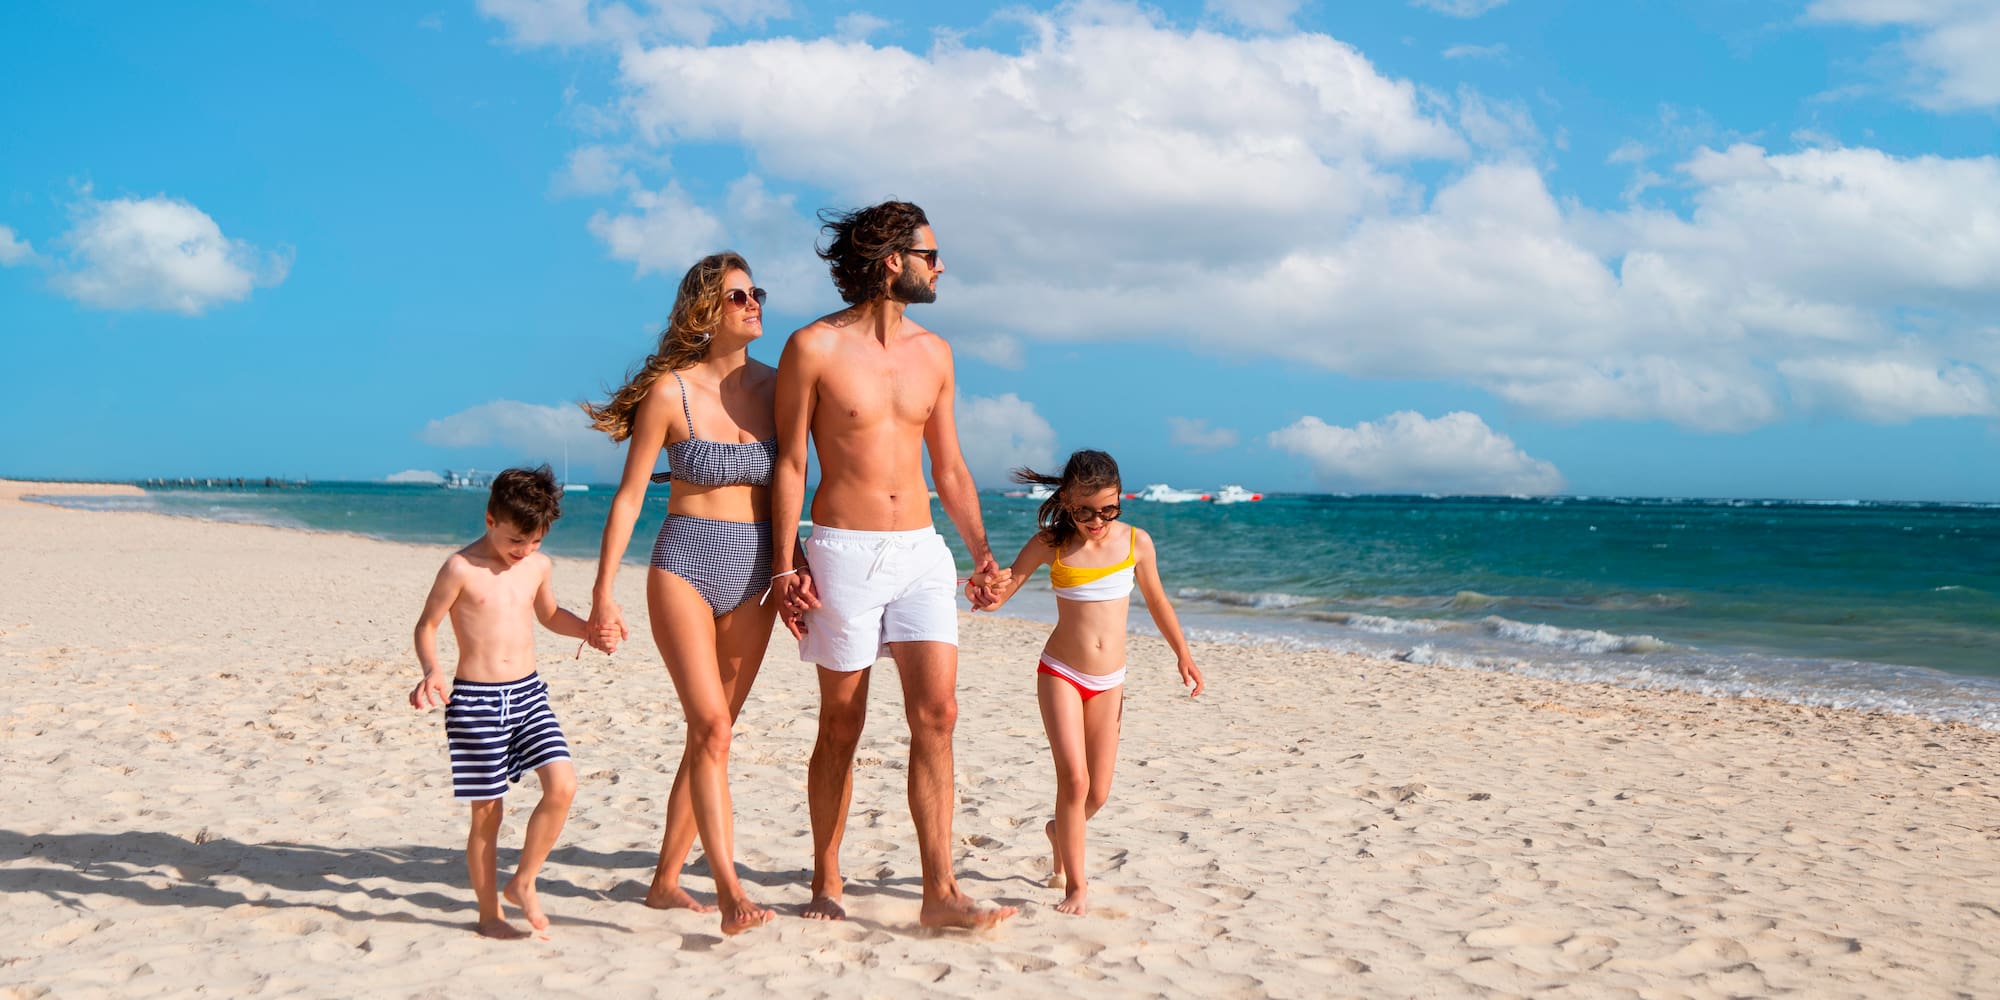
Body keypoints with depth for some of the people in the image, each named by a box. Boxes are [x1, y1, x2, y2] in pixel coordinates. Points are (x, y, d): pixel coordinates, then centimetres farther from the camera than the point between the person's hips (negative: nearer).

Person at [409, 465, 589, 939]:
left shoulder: (538, 565, 7)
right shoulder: (462, 568, -9)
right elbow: (426, 625, -2)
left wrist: (589, 629, 8)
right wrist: (431, 672, -19)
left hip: (529, 692, 5)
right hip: (476, 700, -5)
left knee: (563, 785, -10)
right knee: (486, 810, 2)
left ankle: (523, 882, 11)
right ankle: (489, 914, 17)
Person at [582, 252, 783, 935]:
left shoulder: (775, 386, 6)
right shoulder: (671, 391, -5)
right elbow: (629, 496, -3)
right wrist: (603, 592, -6)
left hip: (754, 574, 4)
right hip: (685, 565, -4)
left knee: (711, 734, 7)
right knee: (711, 726, -16)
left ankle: (665, 881, 19)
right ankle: (730, 889, -16)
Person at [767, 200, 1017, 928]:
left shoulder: (933, 353, 11)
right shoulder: (814, 348, -4)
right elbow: (789, 464, -2)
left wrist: (981, 551, 9)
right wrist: (785, 567, -8)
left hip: (920, 549, 4)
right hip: (843, 549, -4)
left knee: (937, 714, -6)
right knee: (841, 723, 4)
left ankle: (940, 894, -4)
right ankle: (826, 883, 20)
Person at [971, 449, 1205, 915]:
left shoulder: (1137, 541, -2)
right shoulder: (1050, 544, -7)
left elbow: (1156, 600, 13)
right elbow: (1004, 587, -6)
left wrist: (1183, 654, 17)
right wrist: (988, 597, -30)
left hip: (1108, 682, 3)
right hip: (1060, 673, -2)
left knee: (1098, 793, 7)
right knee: (1074, 779, -16)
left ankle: (1059, 831, 41)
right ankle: (1076, 885, -1)